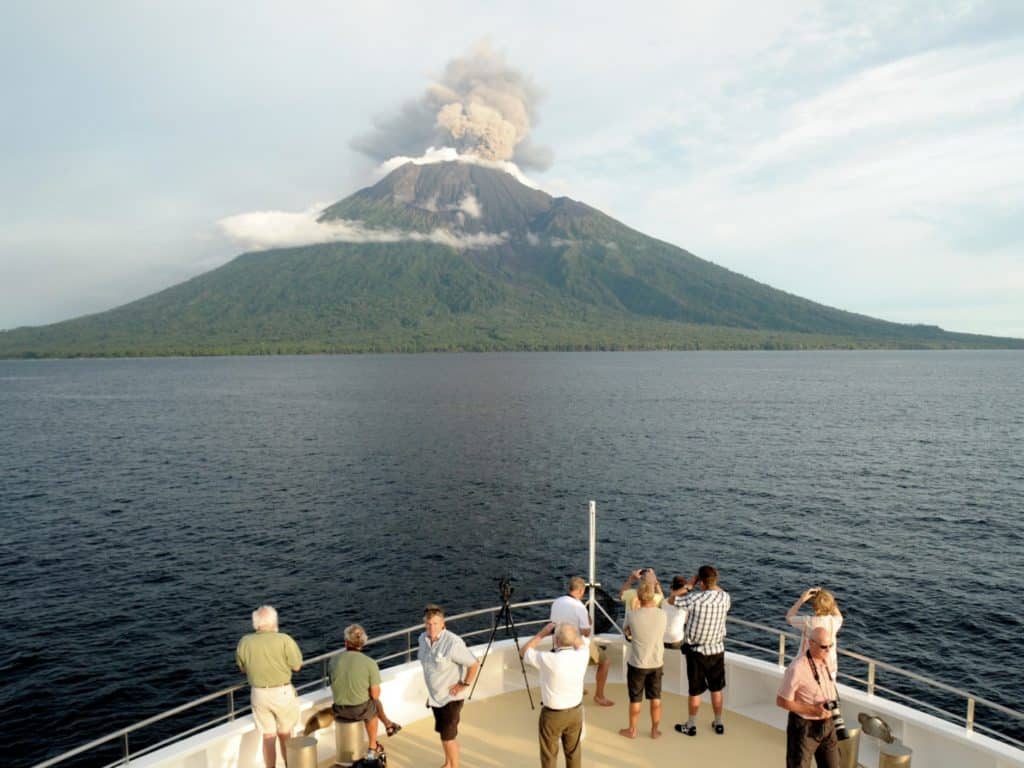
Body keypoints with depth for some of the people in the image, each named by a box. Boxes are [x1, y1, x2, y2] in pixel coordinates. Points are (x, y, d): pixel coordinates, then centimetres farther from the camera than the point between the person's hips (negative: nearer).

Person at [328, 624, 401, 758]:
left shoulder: (334, 661, -7)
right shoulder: (370, 663, -18)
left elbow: (334, 687, 7)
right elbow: (375, 694, -12)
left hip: (339, 711, 3)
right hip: (361, 710, -3)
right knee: (373, 706, 34)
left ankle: (388, 724, 52)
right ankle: (372, 747, 50)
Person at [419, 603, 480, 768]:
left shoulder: (453, 642, -28)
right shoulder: (423, 638, -6)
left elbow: (474, 664, -24)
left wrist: (464, 685, -18)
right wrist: (431, 691, 13)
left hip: (451, 697, -7)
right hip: (435, 695, 7)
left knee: (448, 736, 0)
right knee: (442, 733, 21)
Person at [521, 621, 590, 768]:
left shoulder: (548, 660, -27)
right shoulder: (582, 655, -17)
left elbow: (525, 651, -8)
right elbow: (582, 642, 9)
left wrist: (543, 632, -5)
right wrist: (571, 631, 0)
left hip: (552, 714, -4)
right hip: (576, 712, 4)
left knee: (549, 755, 15)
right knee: (574, 752, 22)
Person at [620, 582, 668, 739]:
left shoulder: (632, 615, -21)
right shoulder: (662, 615, -14)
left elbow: (626, 631, 0)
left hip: (637, 664, -2)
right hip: (657, 663, 2)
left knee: (635, 700, 14)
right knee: (656, 699, 19)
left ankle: (632, 730, 30)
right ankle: (655, 730, 31)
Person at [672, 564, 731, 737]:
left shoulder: (695, 598, -24)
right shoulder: (725, 597, -11)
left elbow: (672, 600, -10)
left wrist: (689, 585, -6)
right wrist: (714, 585, 6)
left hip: (697, 651, -4)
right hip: (717, 650, 4)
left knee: (695, 691, 10)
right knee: (717, 689, 20)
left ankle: (691, 725, 24)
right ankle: (718, 723, 33)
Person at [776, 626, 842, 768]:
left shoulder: (825, 661, -3)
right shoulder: (797, 668, -26)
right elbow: (781, 701, -20)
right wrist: (813, 710, -23)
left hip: (827, 725, 7)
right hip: (804, 727, -7)